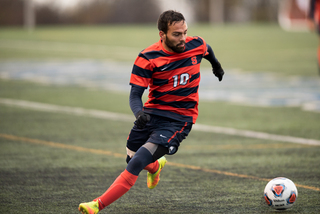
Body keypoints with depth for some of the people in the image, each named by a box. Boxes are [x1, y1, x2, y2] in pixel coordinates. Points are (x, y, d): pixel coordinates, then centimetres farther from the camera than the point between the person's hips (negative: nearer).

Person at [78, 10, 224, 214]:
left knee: (136, 164, -18)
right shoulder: (147, 59, -14)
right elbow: (135, 95, -14)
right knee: (132, 159, 16)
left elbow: (207, 50, 20)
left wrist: (216, 65, 41)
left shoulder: (196, 45, -7)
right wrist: (139, 113, -37)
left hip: (180, 119, -2)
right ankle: (155, 166, 54)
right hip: (152, 112, 2)